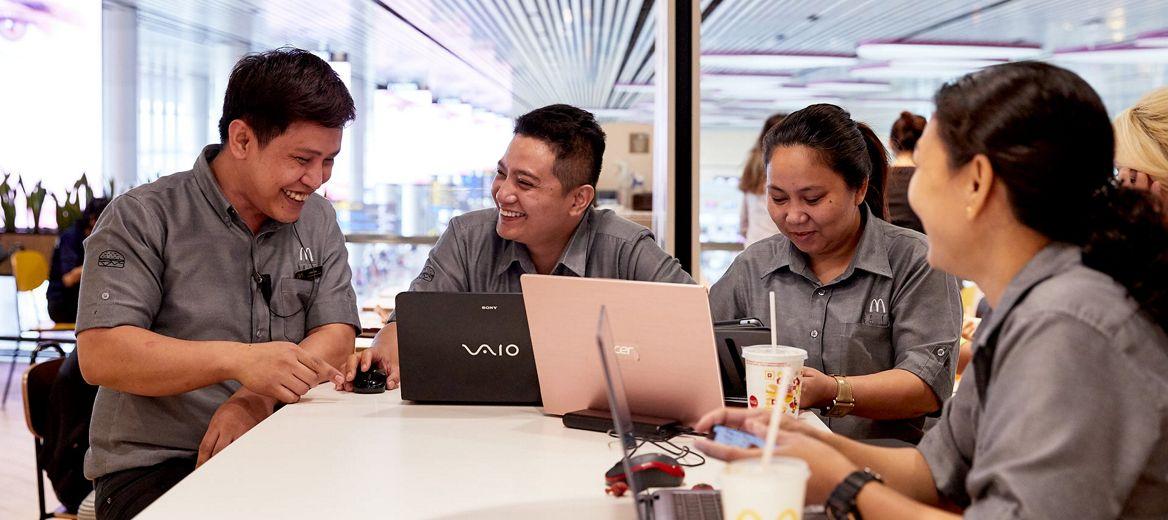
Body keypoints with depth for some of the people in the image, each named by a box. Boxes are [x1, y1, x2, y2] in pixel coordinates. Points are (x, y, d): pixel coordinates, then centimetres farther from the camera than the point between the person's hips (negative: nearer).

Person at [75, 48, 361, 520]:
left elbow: (336, 337, 4)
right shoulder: (142, 219, -4)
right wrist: (237, 360, -28)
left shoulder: (317, 219, 12)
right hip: (153, 465, -4)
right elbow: (99, 355, -14)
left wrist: (259, 397, -16)